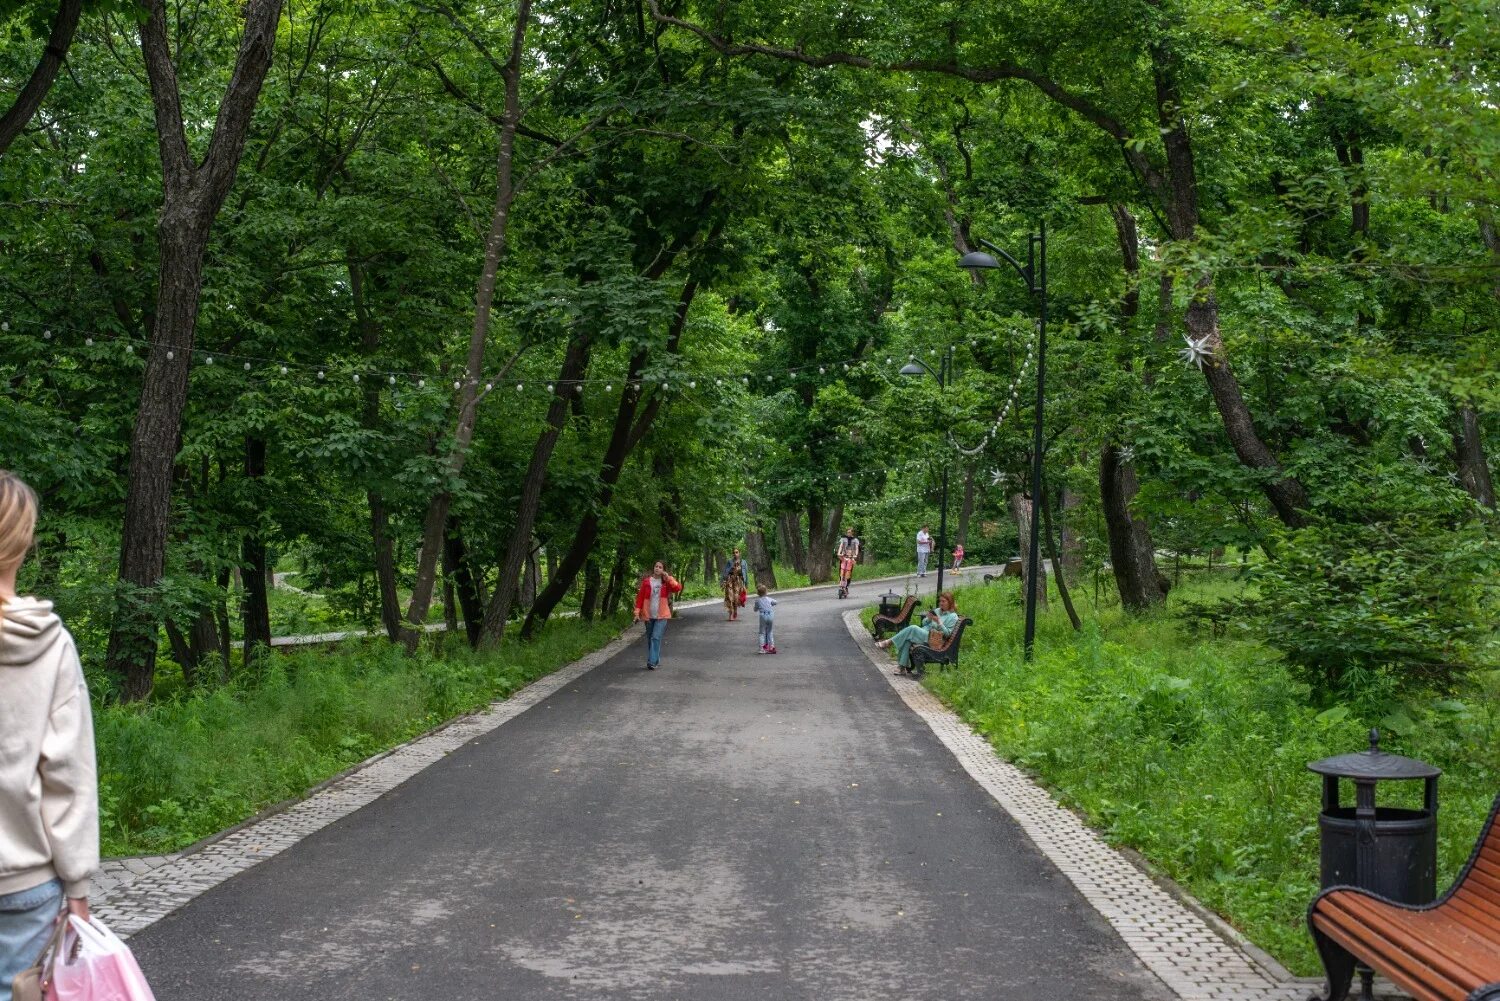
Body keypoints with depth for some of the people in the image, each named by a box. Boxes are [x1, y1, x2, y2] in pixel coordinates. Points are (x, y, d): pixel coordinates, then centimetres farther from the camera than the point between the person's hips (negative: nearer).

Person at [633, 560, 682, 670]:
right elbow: (640, 597, 0)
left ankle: (652, 662, -15)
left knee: (656, 638, -13)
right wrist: (637, 612, -6)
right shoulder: (646, 581, 0)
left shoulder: (667, 582, 0)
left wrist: (668, 578, -23)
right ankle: (654, 660, 26)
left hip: (661, 615, -2)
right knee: (650, 638, 11)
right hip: (648, 615, 2)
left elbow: (678, 589, -16)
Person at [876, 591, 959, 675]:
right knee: (907, 641, -26)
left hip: (932, 640, -7)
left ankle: (889, 642, -22)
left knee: (913, 628, -29)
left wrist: (939, 622, -19)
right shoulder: (937, 611, 23)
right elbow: (924, 623, 22)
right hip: (923, 633, 7)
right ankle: (903, 668, -25)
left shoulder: (953, 617, 0)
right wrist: (928, 618, 0)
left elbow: (947, 633, -9)